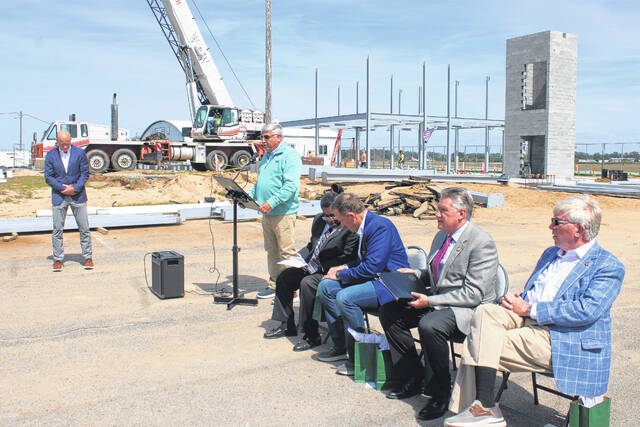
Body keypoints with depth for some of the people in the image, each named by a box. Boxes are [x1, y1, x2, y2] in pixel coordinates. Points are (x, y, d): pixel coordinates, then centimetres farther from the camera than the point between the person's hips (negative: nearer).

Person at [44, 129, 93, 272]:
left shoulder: (80, 153, 0)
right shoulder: (50, 155, 2)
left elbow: (85, 173, 1)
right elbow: (48, 177, 1)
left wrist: (75, 188, -11)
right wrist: (63, 188, -11)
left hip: (77, 195, 0)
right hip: (58, 196, 1)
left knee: (84, 228, 1)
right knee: (57, 229, 2)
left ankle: (88, 257, 11)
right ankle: (58, 259, 12)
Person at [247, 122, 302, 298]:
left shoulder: (289, 156, -10)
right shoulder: (267, 156, 19)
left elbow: (291, 185, -21)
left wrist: (272, 202, -27)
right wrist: (249, 196, 9)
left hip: (283, 213, -9)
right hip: (267, 213, 9)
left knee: (287, 253, -4)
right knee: (271, 251, 14)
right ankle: (274, 285, 24)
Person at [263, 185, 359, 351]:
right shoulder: (319, 220, 10)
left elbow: (348, 258, -18)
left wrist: (322, 266, -19)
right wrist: (299, 255, 4)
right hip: (311, 267, 9)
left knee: (307, 283, -31)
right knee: (284, 277, 2)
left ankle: (312, 336, -20)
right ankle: (287, 326, 11)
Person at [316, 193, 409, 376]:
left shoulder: (380, 226, -20)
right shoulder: (365, 226, 10)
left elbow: (371, 267, -26)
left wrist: (341, 275, -14)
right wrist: (345, 267, 6)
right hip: (373, 278, 10)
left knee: (345, 297, -30)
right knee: (325, 287, 0)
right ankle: (341, 346, 5)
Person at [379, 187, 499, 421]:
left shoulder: (482, 243, -17)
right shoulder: (442, 236, 11)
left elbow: (474, 294, -21)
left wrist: (430, 301, -23)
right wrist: (417, 274, 3)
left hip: (469, 309, -9)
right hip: (436, 302, 9)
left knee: (429, 325, -36)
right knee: (388, 311, -2)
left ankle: (440, 393, -13)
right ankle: (412, 380, 7)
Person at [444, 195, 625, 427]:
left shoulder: (609, 266, -2)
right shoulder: (551, 253, 24)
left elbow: (587, 311, -17)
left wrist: (529, 310, -15)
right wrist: (515, 302, -2)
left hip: (558, 338, -7)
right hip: (525, 321, 7)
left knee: (481, 344, -23)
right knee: (485, 312, -23)